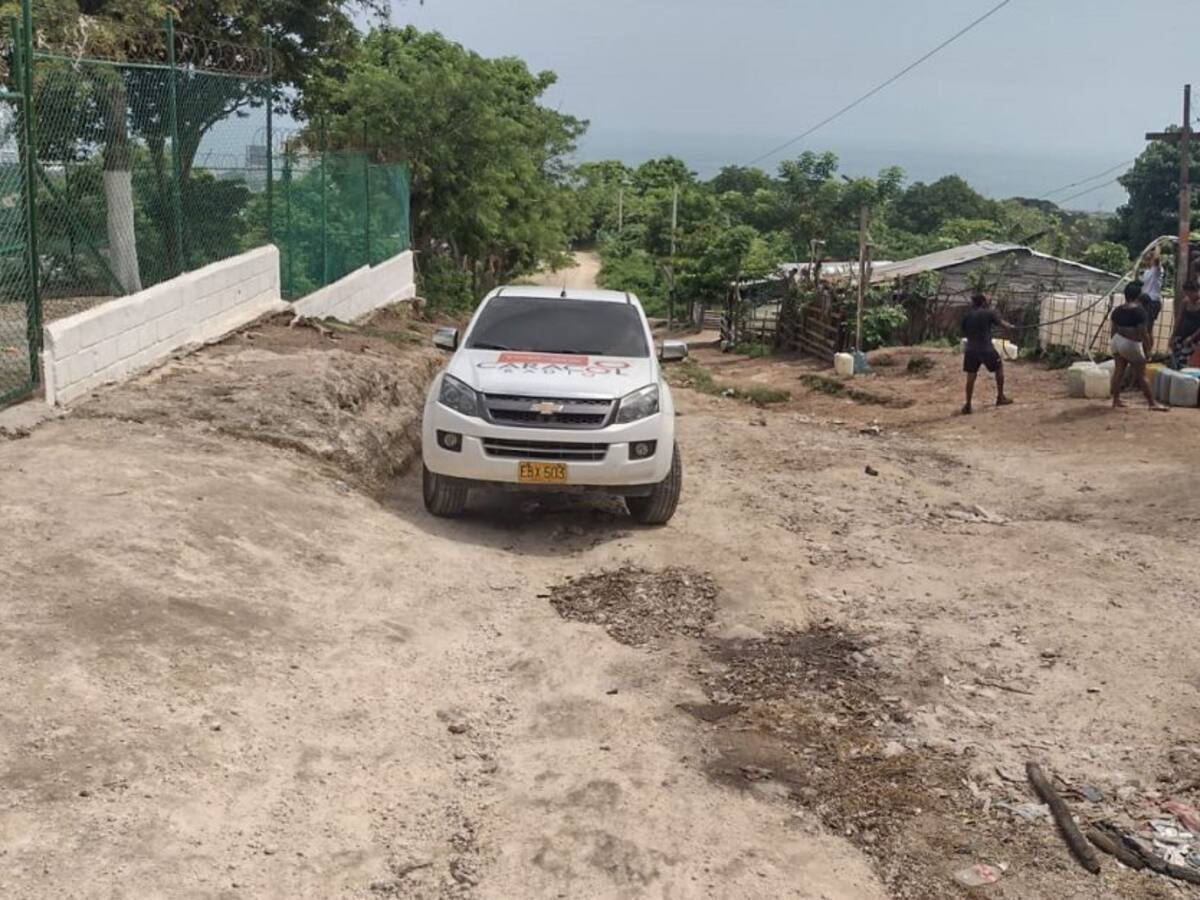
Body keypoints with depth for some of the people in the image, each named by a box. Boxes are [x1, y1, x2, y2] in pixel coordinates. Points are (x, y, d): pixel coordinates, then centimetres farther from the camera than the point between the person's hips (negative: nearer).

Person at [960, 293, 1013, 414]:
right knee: (999, 367, 18)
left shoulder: (967, 315, 8)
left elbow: (964, 332, 14)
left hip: (971, 349, 3)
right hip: (986, 349, -3)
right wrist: (1010, 327, 12)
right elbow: (1001, 323, -7)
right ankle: (1000, 397, 23)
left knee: (971, 376, 8)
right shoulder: (989, 312, -4)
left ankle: (968, 405, 4)